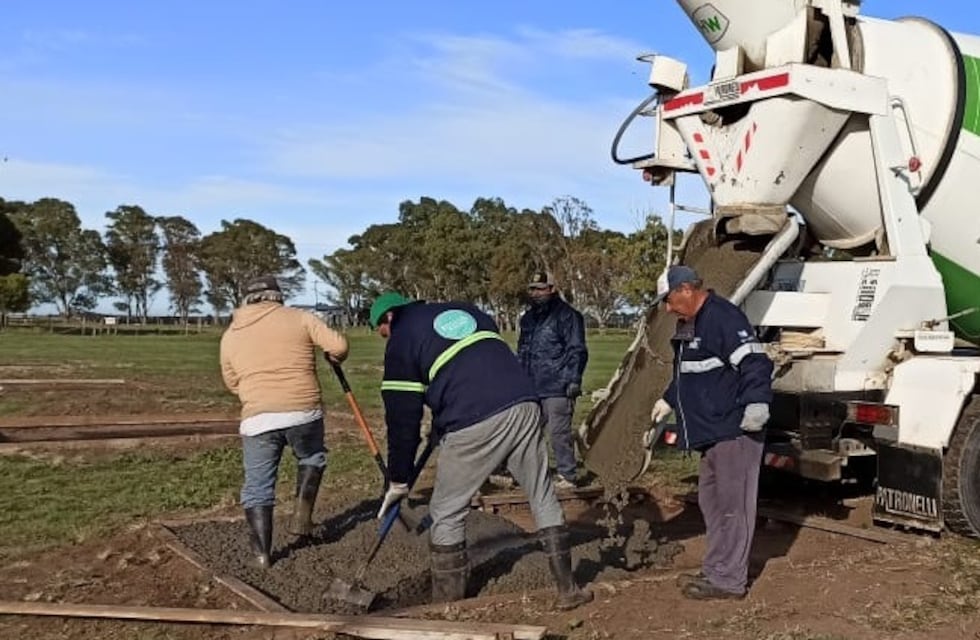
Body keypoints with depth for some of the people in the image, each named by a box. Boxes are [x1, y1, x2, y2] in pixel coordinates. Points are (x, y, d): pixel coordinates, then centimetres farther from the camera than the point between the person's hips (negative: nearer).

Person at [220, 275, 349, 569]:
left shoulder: (230, 334, 15)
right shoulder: (300, 318, 6)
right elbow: (338, 345, -1)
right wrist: (335, 358, 21)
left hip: (257, 418, 1)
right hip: (303, 411, -1)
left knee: (257, 487, 12)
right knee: (312, 458, 27)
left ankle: (262, 553, 12)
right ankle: (301, 514, 14)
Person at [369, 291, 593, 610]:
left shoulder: (402, 340, 10)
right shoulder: (461, 309, 27)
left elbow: (402, 417, 7)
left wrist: (398, 481, 16)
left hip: (474, 424, -5)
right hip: (524, 407, 6)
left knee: (446, 513, 11)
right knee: (543, 496, 17)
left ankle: (447, 604, 18)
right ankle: (567, 588, 21)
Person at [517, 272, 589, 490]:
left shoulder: (566, 315, -6)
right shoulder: (528, 317, 18)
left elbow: (576, 350, -9)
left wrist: (573, 380, -15)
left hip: (557, 388, -8)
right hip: (532, 388, 8)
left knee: (559, 433, -6)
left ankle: (568, 476, 4)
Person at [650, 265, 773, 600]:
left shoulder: (723, 317, -17)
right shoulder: (689, 324, 17)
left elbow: (755, 364, -24)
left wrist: (756, 404, -31)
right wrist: (668, 400, 33)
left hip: (734, 431, -11)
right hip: (711, 432, 11)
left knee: (732, 504, -3)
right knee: (711, 499, 16)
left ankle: (728, 579, 4)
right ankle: (715, 569, 27)